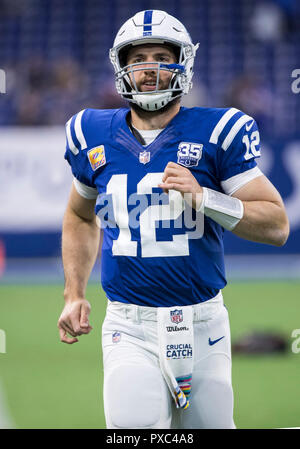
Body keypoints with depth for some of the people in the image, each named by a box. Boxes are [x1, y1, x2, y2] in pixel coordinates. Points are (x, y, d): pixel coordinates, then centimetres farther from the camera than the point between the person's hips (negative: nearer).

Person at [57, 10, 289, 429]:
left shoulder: (216, 133, -3)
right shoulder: (95, 136, 6)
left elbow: (277, 225, -5)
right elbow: (80, 217, 25)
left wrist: (202, 196, -17)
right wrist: (74, 295, 15)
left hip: (202, 323, 0)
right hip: (129, 327, 0)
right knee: (133, 425, -23)